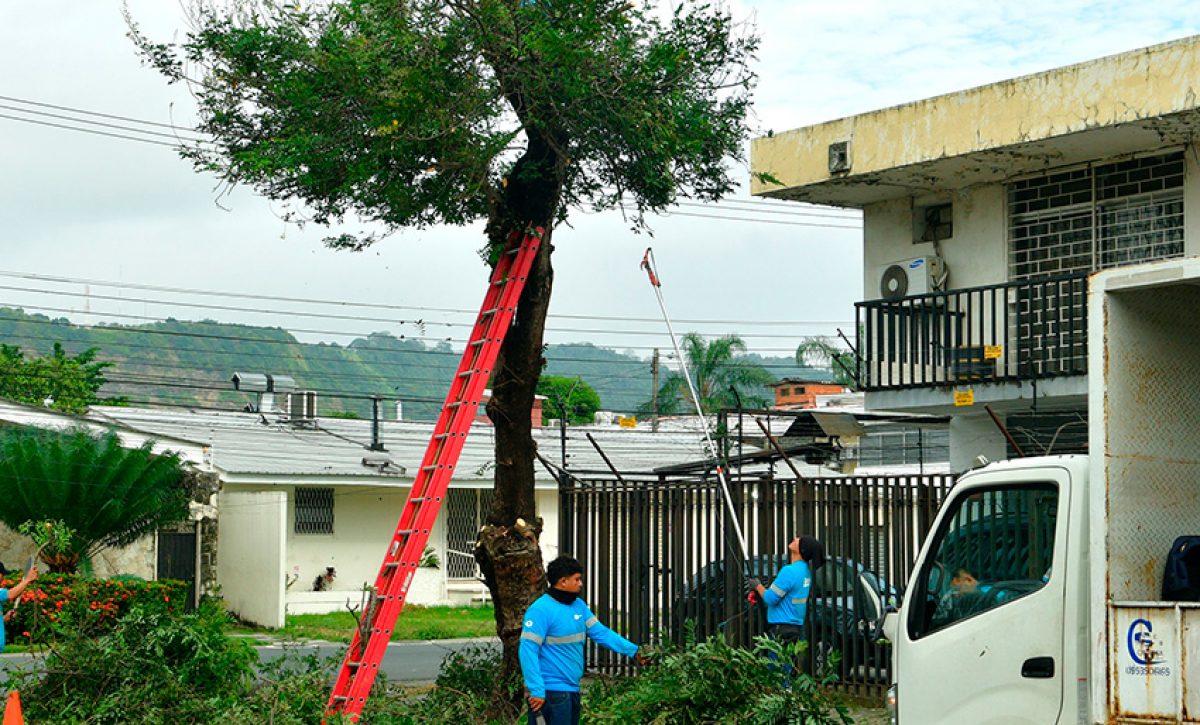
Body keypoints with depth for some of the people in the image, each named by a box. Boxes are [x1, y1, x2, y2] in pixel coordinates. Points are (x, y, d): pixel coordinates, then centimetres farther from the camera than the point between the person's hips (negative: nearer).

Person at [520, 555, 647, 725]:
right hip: (551, 691, -9)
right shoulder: (541, 610, -16)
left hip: (572, 690, 9)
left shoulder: (578, 606, 11)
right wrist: (536, 690, -23)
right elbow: (528, 652, -19)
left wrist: (633, 651, 0)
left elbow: (601, 633, 10)